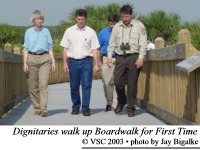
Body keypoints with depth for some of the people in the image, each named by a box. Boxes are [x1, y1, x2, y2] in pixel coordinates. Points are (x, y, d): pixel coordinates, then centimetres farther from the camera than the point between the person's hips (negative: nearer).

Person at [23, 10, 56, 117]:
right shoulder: (29, 32, 8)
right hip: (32, 59, 1)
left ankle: (44, 109, -17)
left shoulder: (46, 31, 10)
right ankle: (37, 109, 15)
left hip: (45, 59, -1)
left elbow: (50, 47, 11)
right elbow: (26, 48, 6)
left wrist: (53, 61, 2)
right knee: (33, 87, 3)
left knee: (43, 85, -12)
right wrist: (25, 63, -3)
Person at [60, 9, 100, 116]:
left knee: (86, 85, -6)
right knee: (74, 86, 7)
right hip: (73, 61, 2)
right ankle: (75, 107, 19)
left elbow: (94, 50, 2)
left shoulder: (91, 32, 3)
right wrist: (65, 63, 3)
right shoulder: (69, 31, 7)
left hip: (86, 61, -1)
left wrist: (96, 64, -3)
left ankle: (85, 108, -2)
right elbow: (65, 48, 8)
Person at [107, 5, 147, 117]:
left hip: (134, 58, -3)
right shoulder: (117, 27, 11)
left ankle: (131, 108, 10)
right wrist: (110, 57, 5)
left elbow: (143, 43, -3)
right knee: (118, 82, -1)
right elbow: (112, 43, 14)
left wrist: (141, 58, -11)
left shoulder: (139, 26, 2)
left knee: (132, 84, 0)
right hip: (120, 57, 3)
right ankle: (121, 102, 24)